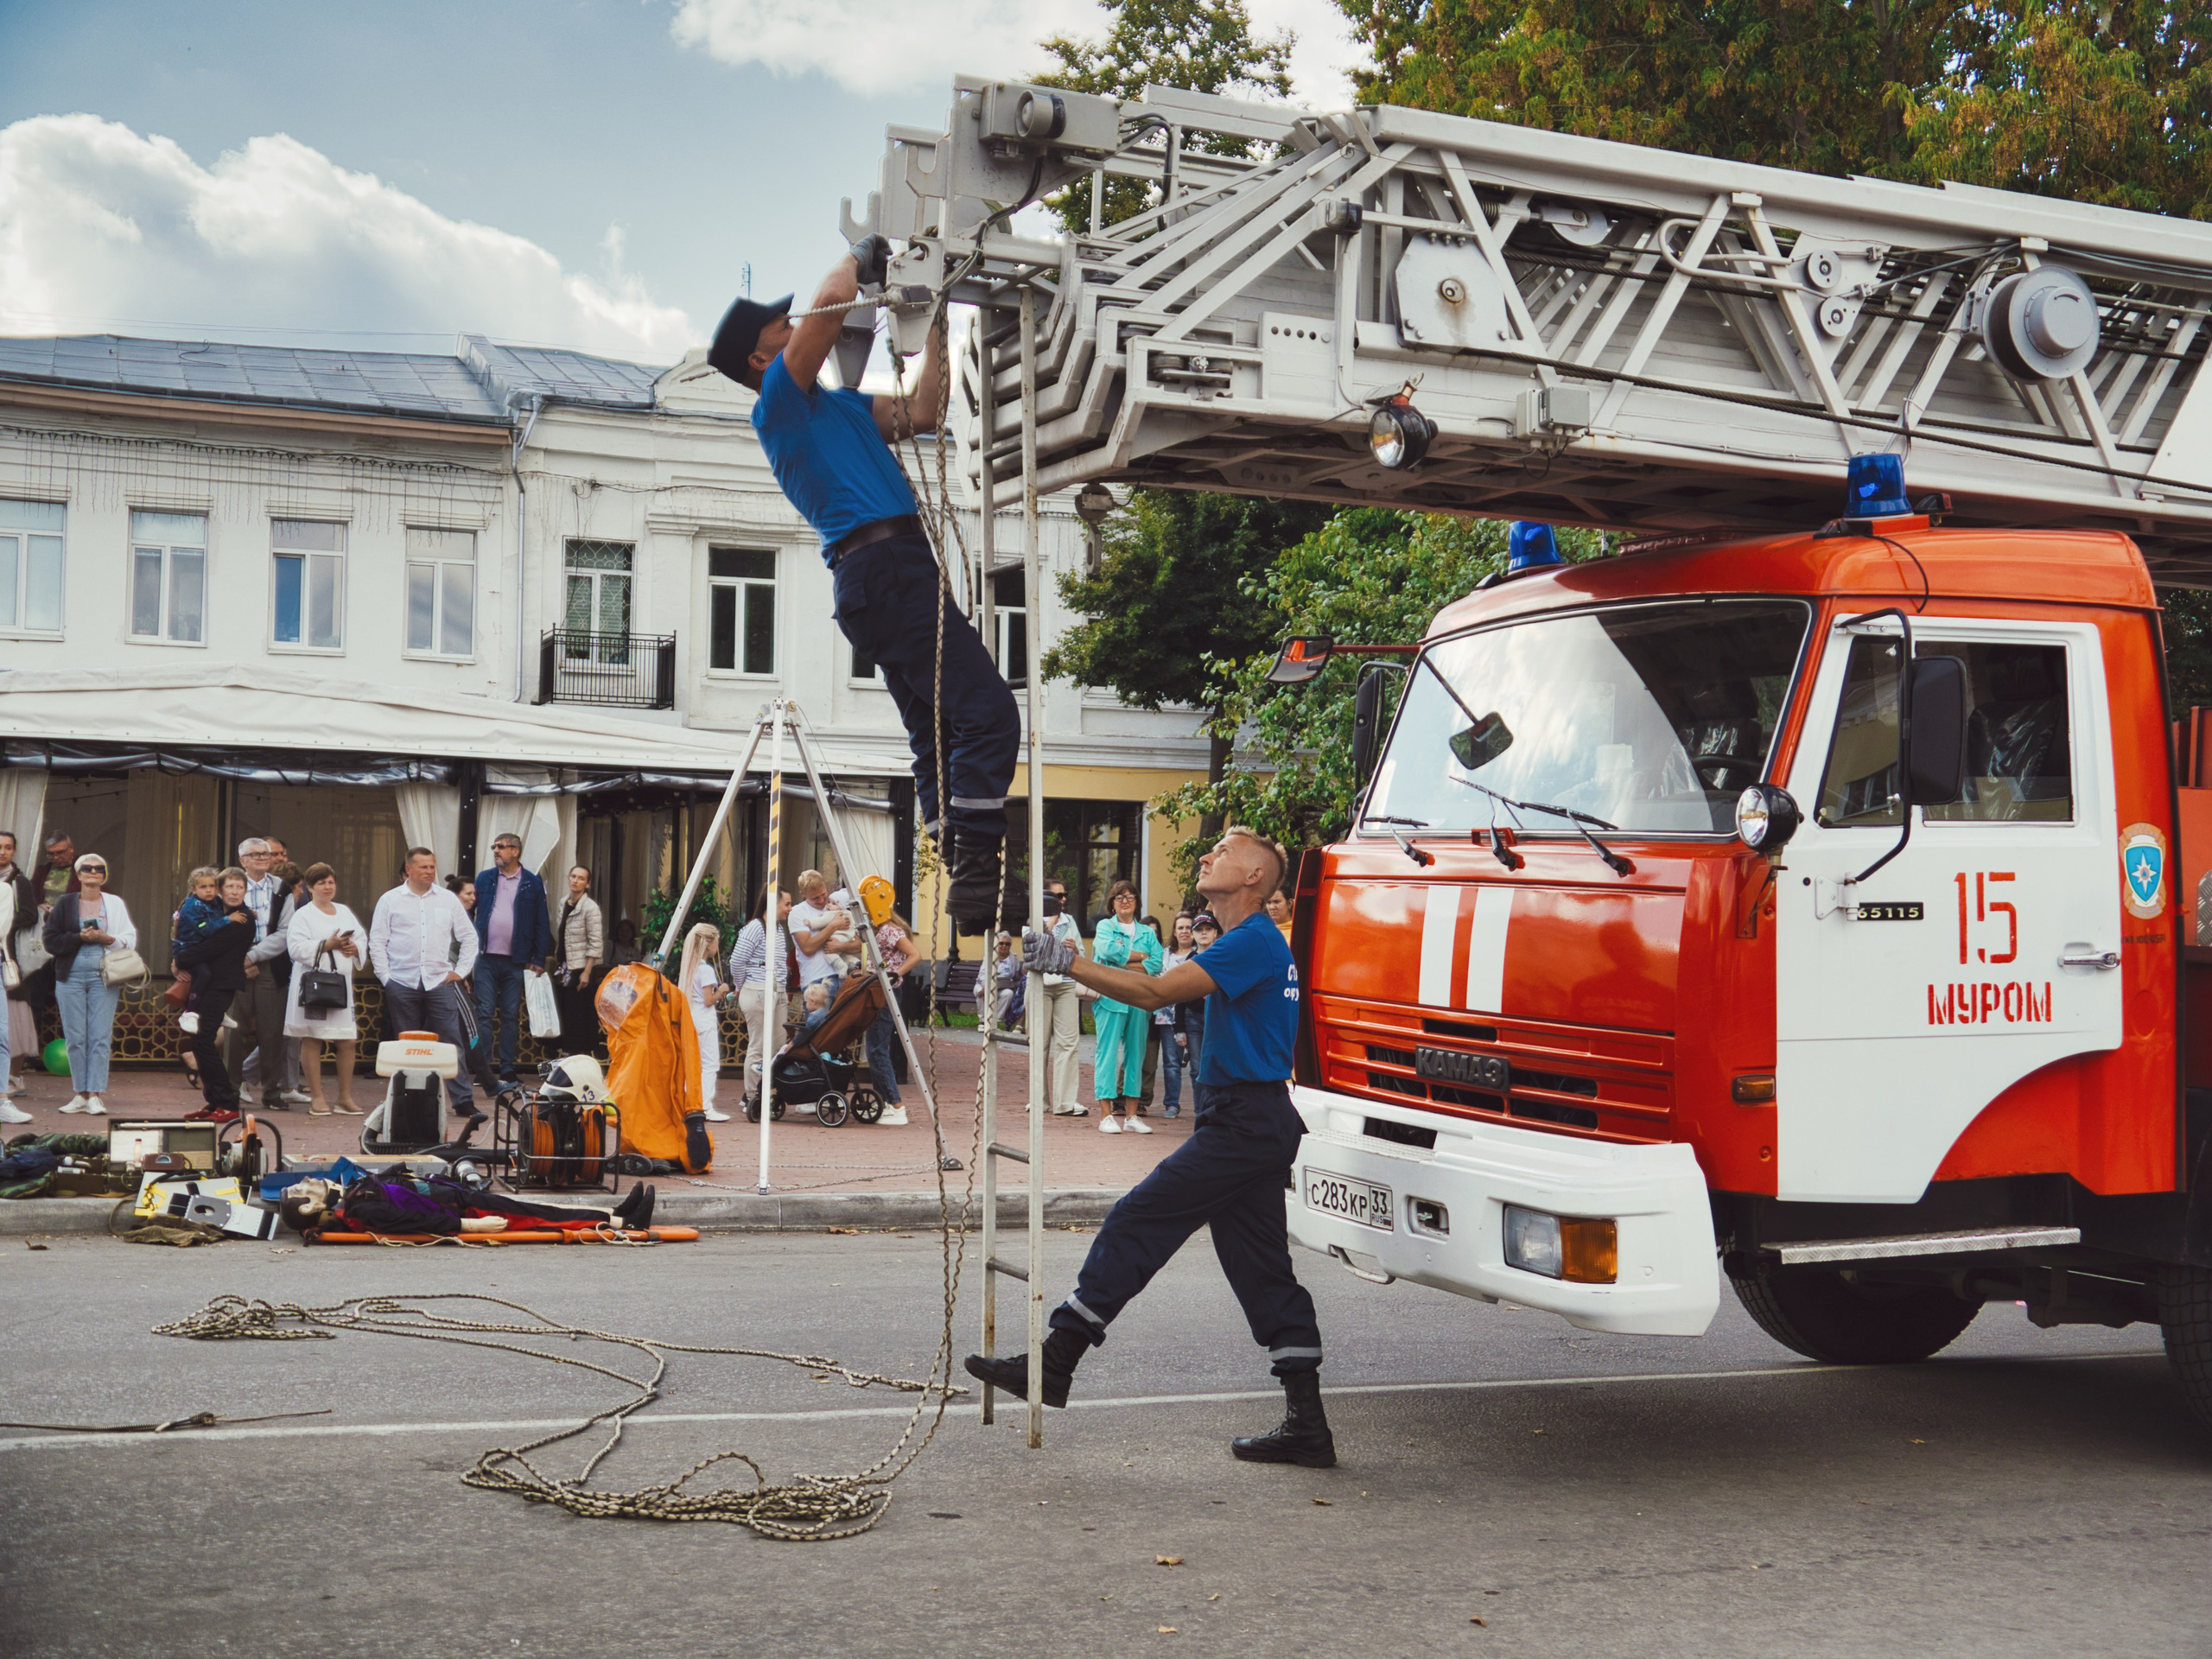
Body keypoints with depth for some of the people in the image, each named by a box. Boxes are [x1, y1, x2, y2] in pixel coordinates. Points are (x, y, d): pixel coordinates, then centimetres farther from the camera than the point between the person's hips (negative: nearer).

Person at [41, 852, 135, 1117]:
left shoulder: (115, 904, 7)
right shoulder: (65, 904, 6)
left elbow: (130, 939, 2)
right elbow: (50, 940, 0)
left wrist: (107, 939, -14)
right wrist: (80, 938, -12)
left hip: (103, 976, -1)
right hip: (70, 977, 1)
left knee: (100, 1037, -6)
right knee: (76, 1038, 1)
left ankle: (95, 1094, -6)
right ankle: (81, 1093, 8)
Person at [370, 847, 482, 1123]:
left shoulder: (448, 900, 9)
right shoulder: (390, 901, 6)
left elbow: (469, 937, 14)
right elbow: (377, 942, 6)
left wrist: (461, 971, 6)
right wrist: (385, 976, -2)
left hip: (440, 981, 0)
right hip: (402, 984, 0)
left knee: (452, 1042, -5)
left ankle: (463, 1100, -5)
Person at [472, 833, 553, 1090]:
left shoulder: (533, 883, 3)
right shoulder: (484, 878, 9)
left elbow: (542, 924, 4)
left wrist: (539, 960, -2)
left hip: (516, 961, -1)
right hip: (486, 958, 1)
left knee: (511, 1016, 5)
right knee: (484, 1013, -2)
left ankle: (507, 1071, 10)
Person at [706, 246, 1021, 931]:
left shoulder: (834, 406, 27)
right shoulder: (778, 398, 0)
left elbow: (919, 413, 24)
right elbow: (833, 302, -11)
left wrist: (935, 326, 24)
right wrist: (861, 257, 7)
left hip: (890, 577, 10)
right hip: (882, 562, -10)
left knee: (938, 734, 7)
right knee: (988, 710, -17)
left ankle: (966, 878, 7)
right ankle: (977, 870, -21)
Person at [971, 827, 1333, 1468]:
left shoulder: (1253, 941, -14)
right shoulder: (1256, 943, 20)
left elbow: (1157, 991, -20)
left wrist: (1068, 964, -18)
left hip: (1242, 1125, -10)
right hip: (1259, 1125, 10)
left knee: (1137, 1225, -6)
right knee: (1262, 1268, 9)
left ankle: (1054, 1364, -1)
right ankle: (1307, 1425, 10)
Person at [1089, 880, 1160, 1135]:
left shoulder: (1147, 933, 16)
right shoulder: (1105, 927, 9)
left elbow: (1157, 963, 1)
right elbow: (1109, 950, -12)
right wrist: (1141, 956, -4)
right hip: (1111, 997, -3)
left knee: (1135, 1054, 4)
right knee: (1108, 1052, -8)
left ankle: (1130, 1115, 8)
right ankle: (1106, 1114, -8)